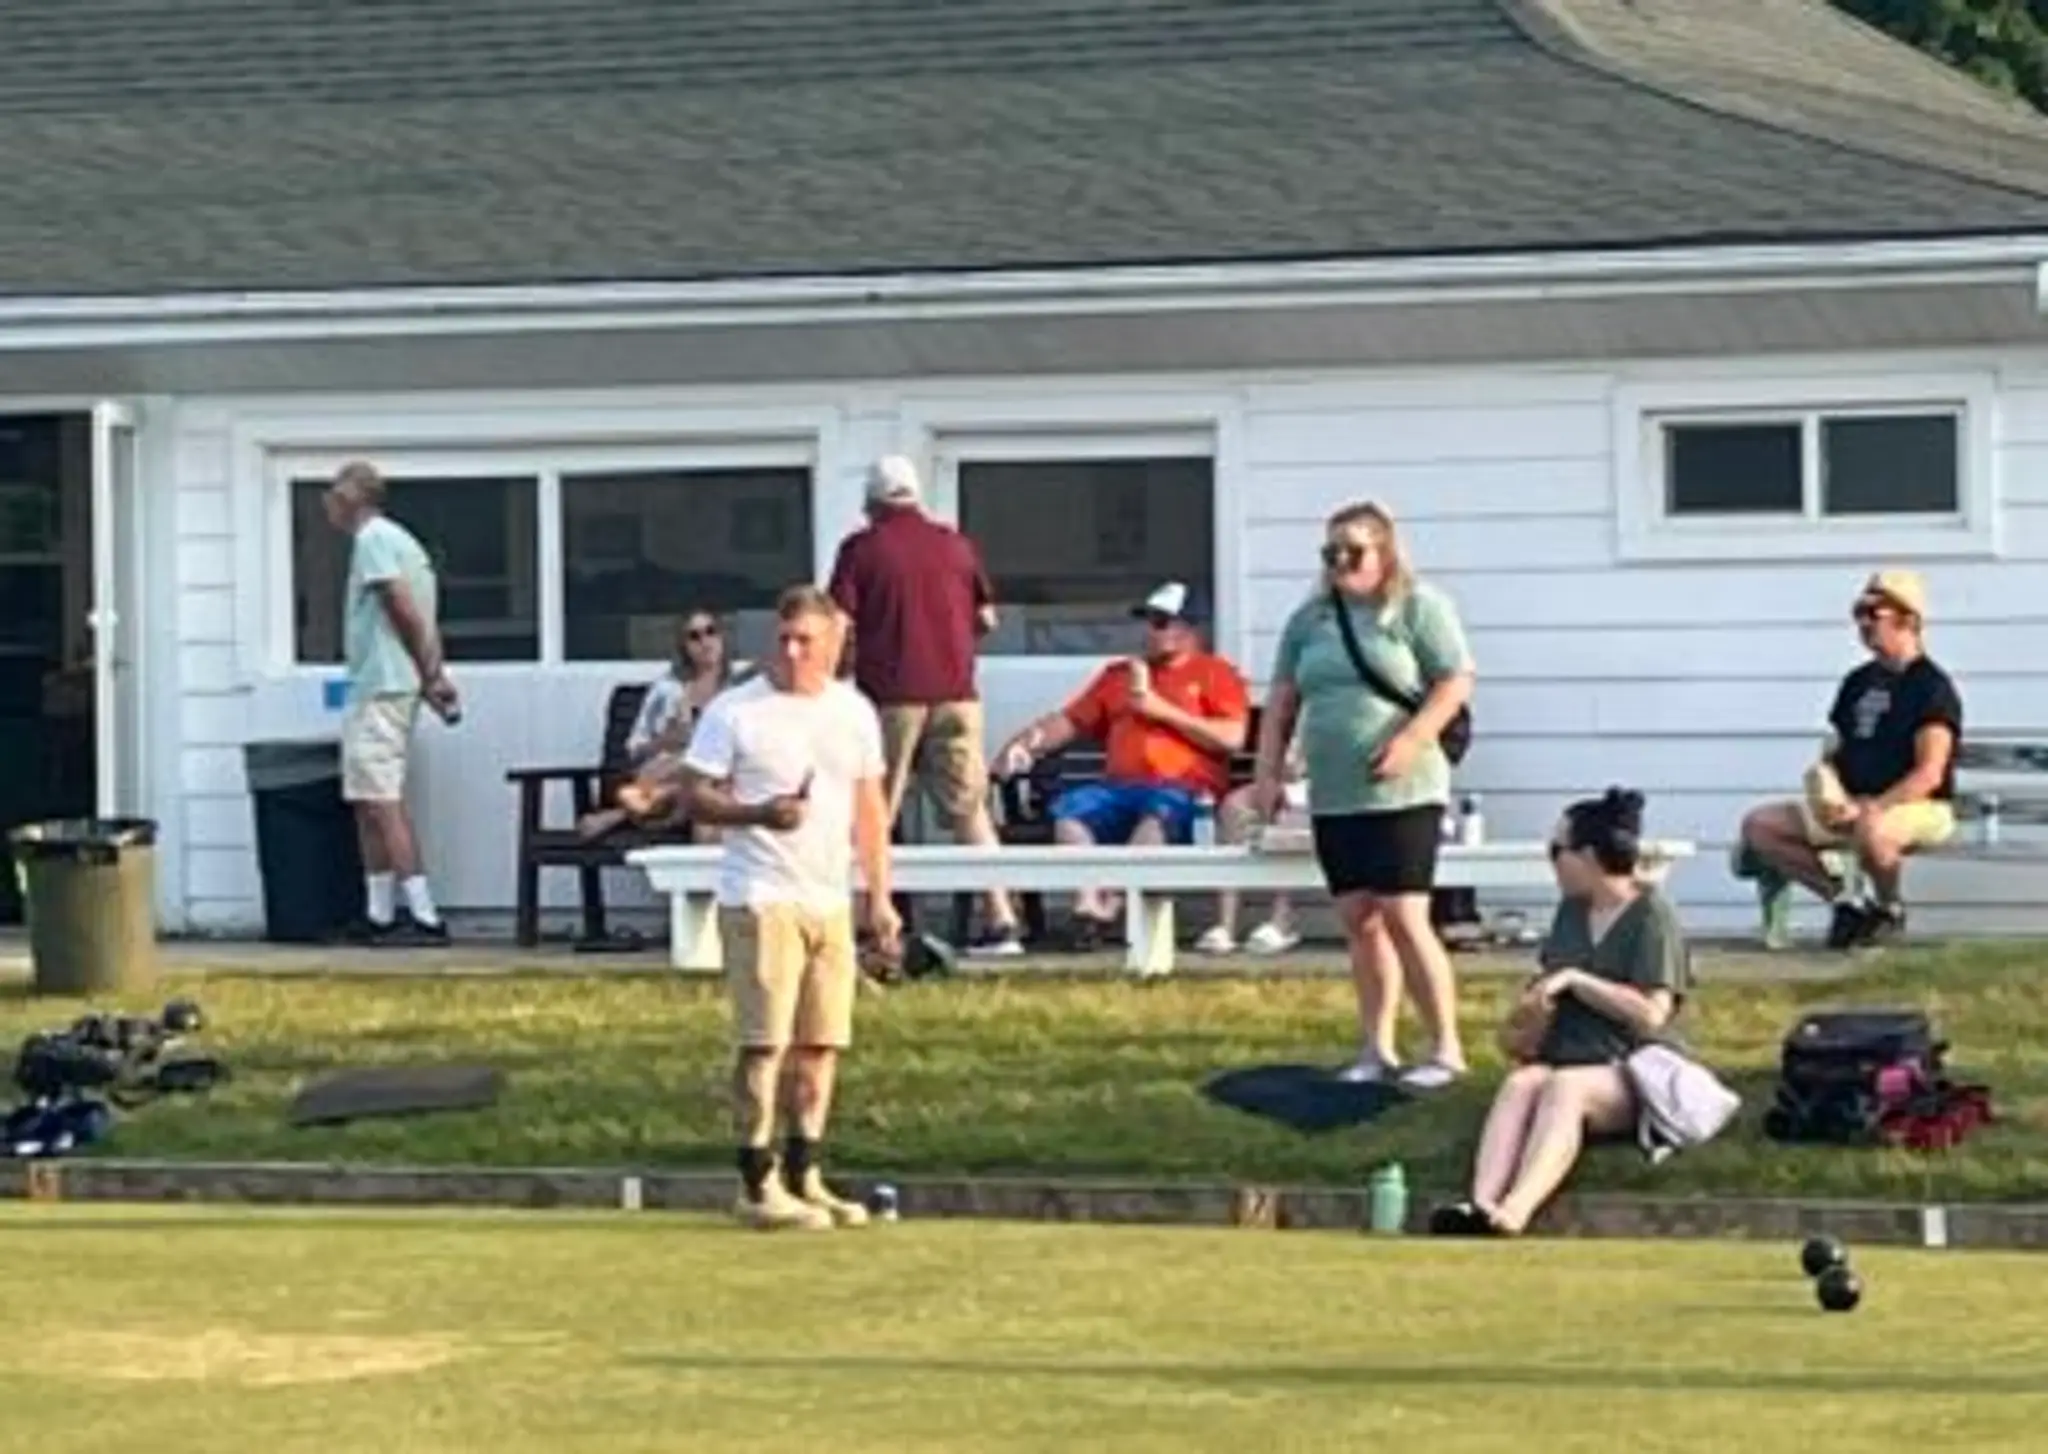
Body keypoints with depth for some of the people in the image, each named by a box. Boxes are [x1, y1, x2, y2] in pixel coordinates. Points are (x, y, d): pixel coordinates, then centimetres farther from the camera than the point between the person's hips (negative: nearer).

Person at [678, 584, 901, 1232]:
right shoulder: (734, 711, -4)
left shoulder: (854, 712, 13)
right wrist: (758, 813, -22)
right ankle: (758, 1185, -5)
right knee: (765, 1043, -9)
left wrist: (880, 898, 14)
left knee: (822, 1044, 7)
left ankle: (805, 1177, 16)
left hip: (831, 900, 6)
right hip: (761, 901, -6)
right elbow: (695, 796, -5)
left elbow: (870, 808, 18)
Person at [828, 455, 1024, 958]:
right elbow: (986, 619, 14)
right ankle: (1001, 920, 0)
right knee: (970, 808, 6)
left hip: (889, 694, -3)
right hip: (954, 694, 3)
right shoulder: (956, 545, 9)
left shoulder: (861, 549, -1)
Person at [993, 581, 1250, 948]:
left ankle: (1110, 904, -46)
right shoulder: (1119, 674, 30)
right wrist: (1027, 742, 4)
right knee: (1069, 809, -27)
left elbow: (1232, 739, 0)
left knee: (1157, 815, -39)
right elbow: (1069, 721, 23)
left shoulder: (1215, 673, 15)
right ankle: (1088, 903, -41)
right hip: (1119, 788, 4)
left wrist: (1164, 711, -2)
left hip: (1183, 791, -4)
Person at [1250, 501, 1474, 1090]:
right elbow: (1281, 701, 17)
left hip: (1402, 793, -6)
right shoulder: (1310, 619, 15)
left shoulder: (1419, 607, -2)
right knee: (1359, 920, 6)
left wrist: (1410, 741, -20)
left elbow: (1455, 685, -8)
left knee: (1403, 916, -11)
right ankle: (1376, 1049, 12)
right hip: (1333, 798, 6)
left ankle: (1446, 1048, -5)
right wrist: (1268, 771, 6)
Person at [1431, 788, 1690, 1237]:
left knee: (1565, 1086, -38)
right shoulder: (1572, 910, 21)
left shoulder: (1652, 917, -1)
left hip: (1627, 1072, -6)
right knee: (1520, 1083, -30)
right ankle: (1482, 1205, -57)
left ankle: (1513, 1214, -63)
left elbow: (1652, 1015, -11)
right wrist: (1532, 1008, 11)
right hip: (1561, 1059, 6)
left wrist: (1574, 980, -11)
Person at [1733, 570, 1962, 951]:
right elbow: (1832, 754, 17)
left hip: (1919, 809, -8)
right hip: (1851, 807, 8)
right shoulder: (1859, 683, 14)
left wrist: (1874, 808, -30)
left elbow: (1930, 774, -19)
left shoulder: (1932, 687, -10)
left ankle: (1889, 910, -11)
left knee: (1871, 832, -43)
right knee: (1759, 825, -4)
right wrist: (1827, 794, -6)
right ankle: (1844, 901, 0)